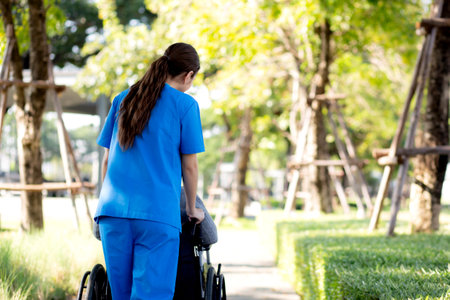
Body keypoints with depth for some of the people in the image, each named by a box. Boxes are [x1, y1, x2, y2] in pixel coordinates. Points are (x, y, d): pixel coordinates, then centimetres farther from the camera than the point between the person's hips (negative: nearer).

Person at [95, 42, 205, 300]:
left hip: (113, 211, 5)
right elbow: (189, 165, 3)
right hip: (158, 213, -5)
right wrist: (192, 209, 17)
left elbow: (107, 159, 17)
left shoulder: (122, 100, 15)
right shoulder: (185, 104, 2)